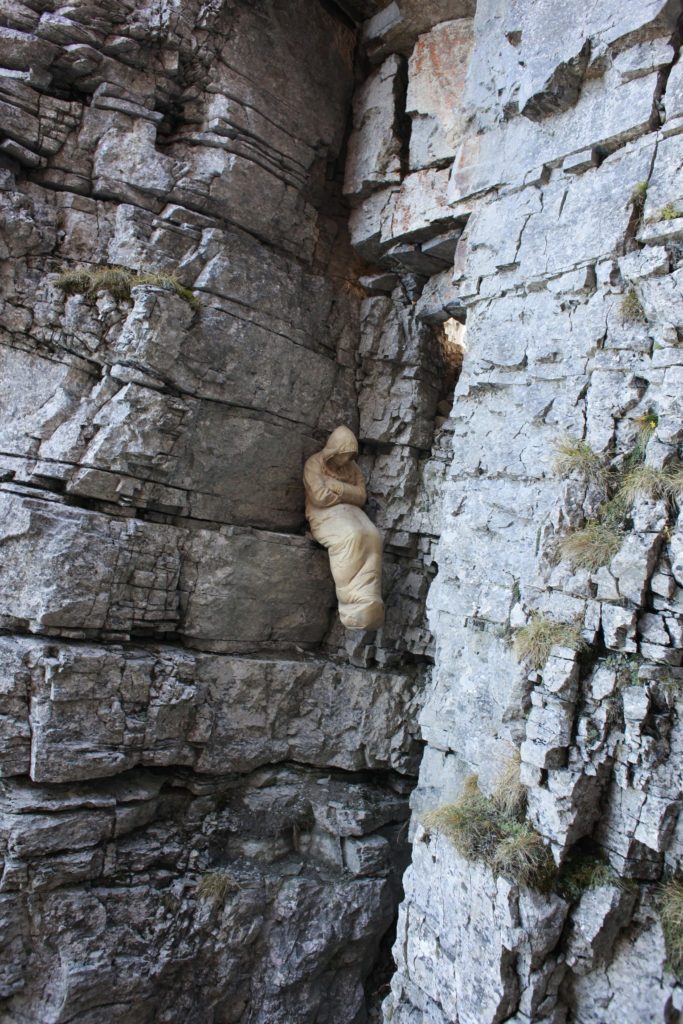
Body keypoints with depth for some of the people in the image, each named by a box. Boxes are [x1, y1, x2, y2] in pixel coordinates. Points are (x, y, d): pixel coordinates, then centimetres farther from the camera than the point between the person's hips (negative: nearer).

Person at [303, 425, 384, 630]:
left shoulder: (353, 468, 18)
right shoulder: (315, 463, -1)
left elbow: (361, 497, 8)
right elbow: (319, 496, -12)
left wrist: (336, 486, -6)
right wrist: (348, 495, 1)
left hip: (350, 513, 5)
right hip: (325, 515, -5)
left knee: (372, 537, -29)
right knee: (350, 537, -37)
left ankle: (368, 605, -36)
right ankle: (356, 603, -37)